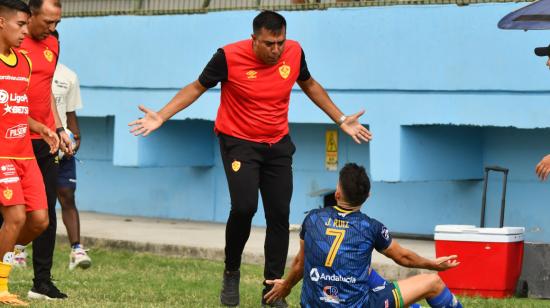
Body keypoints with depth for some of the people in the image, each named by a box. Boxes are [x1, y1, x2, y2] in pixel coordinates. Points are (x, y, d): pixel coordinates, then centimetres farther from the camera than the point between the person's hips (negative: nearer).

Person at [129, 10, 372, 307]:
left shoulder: (294, 52, -7)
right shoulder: (229, 57, -18)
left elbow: (309, 85, 14)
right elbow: (196, 87, -3)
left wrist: (341, 120, 15)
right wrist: (161, 116, -12)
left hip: (278, 145, 4)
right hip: (238, 141, -4)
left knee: (279, 215, 0)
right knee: (244, 207, -21)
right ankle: (231, 274, 4)